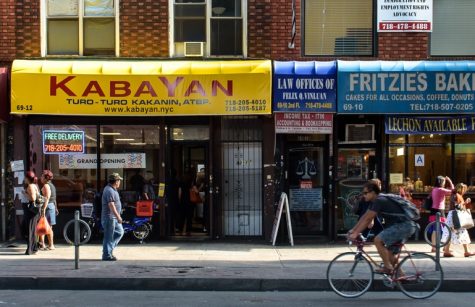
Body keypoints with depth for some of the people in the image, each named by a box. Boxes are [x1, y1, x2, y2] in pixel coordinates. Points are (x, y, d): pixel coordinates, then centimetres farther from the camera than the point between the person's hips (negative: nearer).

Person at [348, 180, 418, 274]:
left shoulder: (379, 201, -16)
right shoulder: (375, 202, 13)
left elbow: (367, 219, -19)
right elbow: (365, 217, 16)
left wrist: (356, 233, -17)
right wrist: (353, 230, 12)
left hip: (404, 225, -10)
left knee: (378, 240, -17)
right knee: (389, 253, 13)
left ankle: (387, 267, -10)